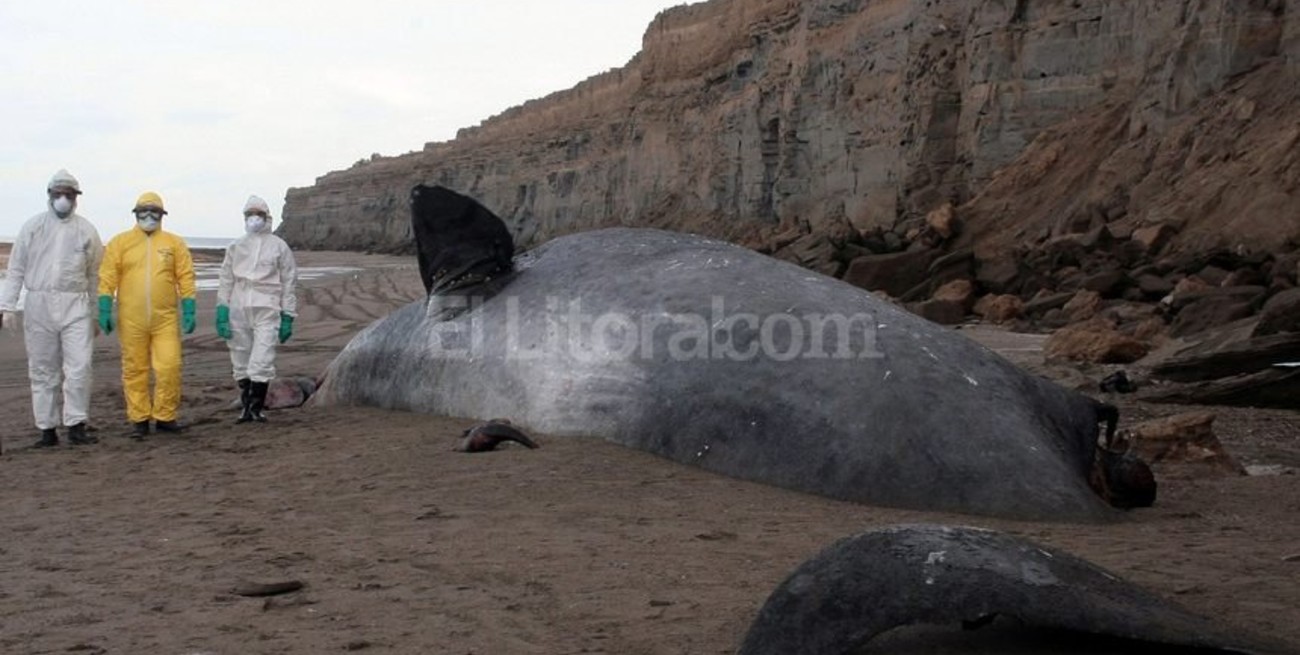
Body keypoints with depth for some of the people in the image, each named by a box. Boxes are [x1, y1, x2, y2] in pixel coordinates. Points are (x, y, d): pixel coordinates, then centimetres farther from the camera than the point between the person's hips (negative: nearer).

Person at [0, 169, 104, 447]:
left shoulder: (86, 230, 6)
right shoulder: (32, 226, 6)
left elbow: (95, 275, 9)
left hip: (75, 305, -1)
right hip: (38, 304, 1)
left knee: (79, 367, -10)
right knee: (43, 371, 6)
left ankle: (76, 427, -1)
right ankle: (47, 430, 13)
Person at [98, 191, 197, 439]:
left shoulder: (174, 243, 6)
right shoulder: (121, 242, 6)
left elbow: (185, 278, 4)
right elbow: (107, 277, 3)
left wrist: (189, 311, -1)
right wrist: (105, 309, -4)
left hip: (165, 319, 0)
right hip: (131, 319, 0)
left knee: (169, 367, -5)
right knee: (134, 369, 6)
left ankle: (165, 416, 9)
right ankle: (139, 419, 15)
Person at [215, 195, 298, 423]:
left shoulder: (279, 246, 5)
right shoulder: (236, 246, 12)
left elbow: (289, 283, 5)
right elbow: (226, 281, 11)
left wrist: (287, 318, 1)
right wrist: (222, 312, 1)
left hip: (266, 312, -3)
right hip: (238, 310, 3)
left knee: (262, 362, -11)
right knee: (241, 364, 8)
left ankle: (256, 407, 0)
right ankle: (246, 406, 19)